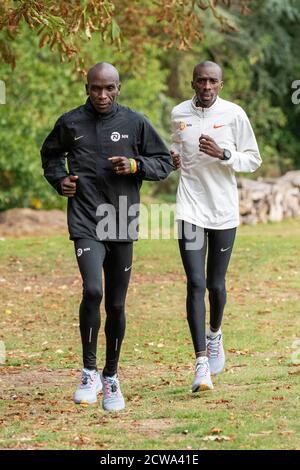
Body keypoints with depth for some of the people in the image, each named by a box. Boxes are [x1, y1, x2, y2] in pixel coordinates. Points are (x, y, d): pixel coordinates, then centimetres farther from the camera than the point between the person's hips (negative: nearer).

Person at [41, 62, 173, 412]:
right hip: (85, 224, -2)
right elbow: (50, 154, 23)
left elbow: (164, 162, 10)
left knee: (116, 304, 8)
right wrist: (59, 180, 4)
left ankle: (111, 377, 25)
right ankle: (89, 373, -7)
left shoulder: (135, 123, 3)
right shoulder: (70, 123, 4)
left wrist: (136, 165, -8)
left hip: (122, 225, 2)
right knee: (93, 291, -22)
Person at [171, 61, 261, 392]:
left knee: (216, 284, 8)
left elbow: (253, 160, 0)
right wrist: (173, 158, 2)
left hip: (224, 211, 0)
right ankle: (201, 363, -11)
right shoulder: (179, 114, 5)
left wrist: (223, 154, -16)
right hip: (191, 209, 1)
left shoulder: (234, 114, -3)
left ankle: (214, 334, 40)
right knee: (196, 284, -10)